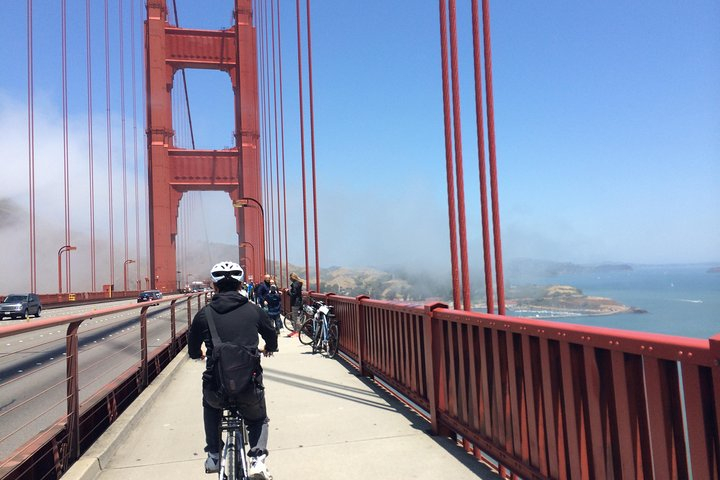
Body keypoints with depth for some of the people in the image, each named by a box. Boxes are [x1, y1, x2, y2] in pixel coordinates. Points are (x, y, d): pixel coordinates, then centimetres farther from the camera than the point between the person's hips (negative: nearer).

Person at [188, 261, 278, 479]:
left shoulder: (204, 314, 0)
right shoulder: (254, 310, 1)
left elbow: (193, 351, 13)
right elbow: (272, 339, 17)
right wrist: (268, 349, 41)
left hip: (216, 389, 0)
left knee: (210, 404, 37)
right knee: (258, 419, 31)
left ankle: (213, 456, 32)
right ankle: (257, 459, 9)